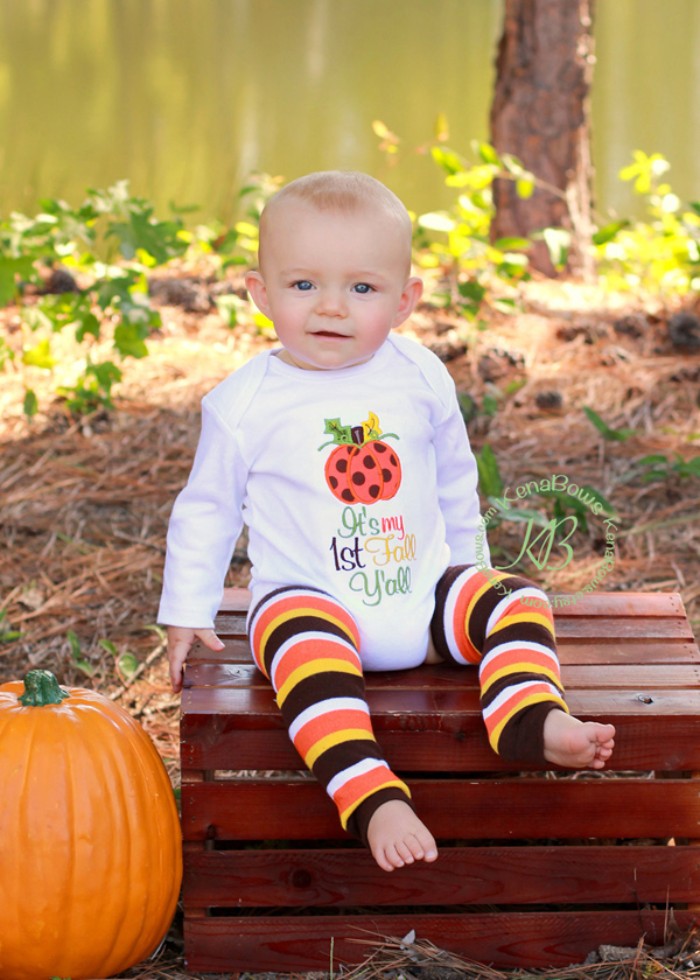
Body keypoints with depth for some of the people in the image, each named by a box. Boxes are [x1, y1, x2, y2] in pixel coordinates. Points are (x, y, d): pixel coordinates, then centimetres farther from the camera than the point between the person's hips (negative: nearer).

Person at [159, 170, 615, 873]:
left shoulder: (420, 378, 3)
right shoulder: (246, 404, -5)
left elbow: (455, 480, 19)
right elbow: (208, 510, 6)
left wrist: (466, 568, 25)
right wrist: (186, 616, 6)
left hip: (425, 593, 4)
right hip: (307, 600, -4)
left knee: (515, 601, -17)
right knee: (305, 644, -36)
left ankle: (530, 720, -34)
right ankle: (375, 801, -48)